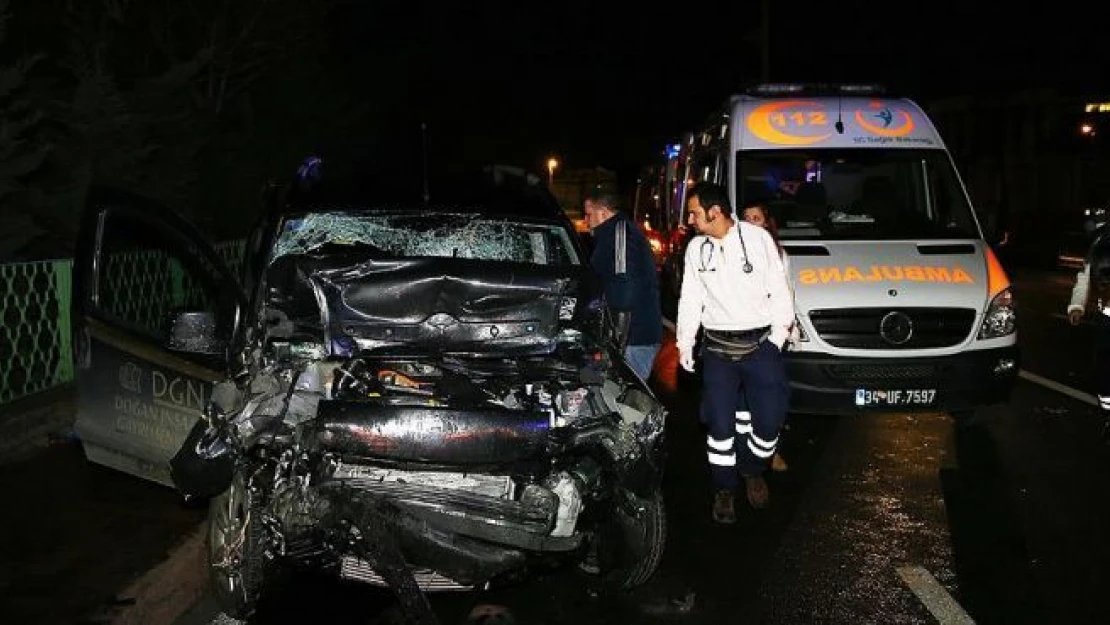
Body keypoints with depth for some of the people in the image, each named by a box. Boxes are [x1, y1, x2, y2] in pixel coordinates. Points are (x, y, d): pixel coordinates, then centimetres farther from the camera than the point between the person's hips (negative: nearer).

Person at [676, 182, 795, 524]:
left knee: (769, 418, -3)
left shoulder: (758, 238, -6)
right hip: (718, 348, 2)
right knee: (720, 423, 1)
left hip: (761, 343, -2)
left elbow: (780, 291, -1)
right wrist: (684, 343, 8)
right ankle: (724, 489, 18)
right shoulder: (696, 248, 5)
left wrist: (778, 336, -5)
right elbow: (690, 299, 13)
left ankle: (752, 470, 26)